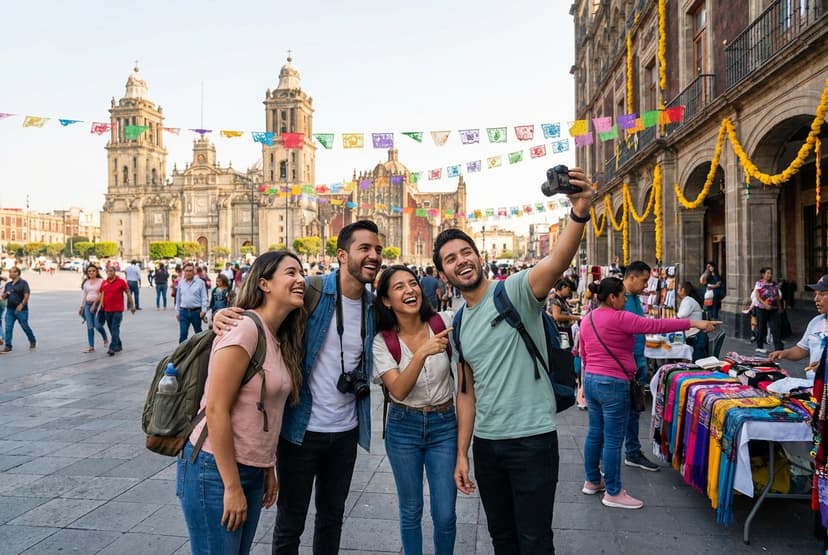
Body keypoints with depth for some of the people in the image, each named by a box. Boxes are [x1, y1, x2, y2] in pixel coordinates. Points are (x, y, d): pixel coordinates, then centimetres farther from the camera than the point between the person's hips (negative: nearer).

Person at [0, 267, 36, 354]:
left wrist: (21, 305, -23)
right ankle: (8, 346, 0)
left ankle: (33, 342, 22)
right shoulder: (8, 284, 13)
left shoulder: (23, 283, -4)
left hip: (21, 310, -5)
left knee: (25, 327, 2)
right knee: (8, 328, -2)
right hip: (10, 310, 5)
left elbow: (26, 295, -12)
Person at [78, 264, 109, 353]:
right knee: (89, 327, 3)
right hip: (88, 305, 5)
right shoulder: (86, 282, 12)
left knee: (98, 325, -11)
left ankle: (105, 339, 17)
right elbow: (83, 295, 18)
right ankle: (91, 347, 6)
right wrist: (81, 306, 16)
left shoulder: (101, 281, -2)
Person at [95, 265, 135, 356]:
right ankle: (119, 346, 26)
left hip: (118, 310, -5)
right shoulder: (104, 283, 8)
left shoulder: (121, 281, -4)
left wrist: (132, 305, 2)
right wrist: (94, 305, 7)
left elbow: (128, 293, 1)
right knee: (112, 329, 12)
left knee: (115, 329, -11)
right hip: (107, 310, 5)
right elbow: (100, 295, 13)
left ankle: (113, 348, -15)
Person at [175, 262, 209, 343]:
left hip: (196, 311, -2)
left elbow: (204, 297, -4)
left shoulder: (200, 282, -3)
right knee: (182, 334, -1)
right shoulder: (181, 283, 7)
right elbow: (178, 298, 12)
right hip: (183, 312, 2)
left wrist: (203, 310, -12)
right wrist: (177, 311, 12)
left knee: (198, 333, 13)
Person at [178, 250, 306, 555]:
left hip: (252, 470, 8)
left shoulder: (281, 339, 7)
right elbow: (215, 410, -21)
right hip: (214, 470, -8)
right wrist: (232, 486, -18)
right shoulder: (245, 329, -19)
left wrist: (268, 469, 15)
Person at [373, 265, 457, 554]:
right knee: (411, 511, 13)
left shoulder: (444, 322, -7)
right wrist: (422, 353, -34)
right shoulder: (382, 341, -9)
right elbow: (398, 390, -20)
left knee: (445, 515, 5)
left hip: (444, 425, 1)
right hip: (403, 428, 0)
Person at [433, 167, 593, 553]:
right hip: (485, 443, 6)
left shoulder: (515, 290, -11)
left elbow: (557, 261, -32)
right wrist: (461, 453, 9)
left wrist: (579, 215, -50)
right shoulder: (457, 325, 8)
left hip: (532, 438, -6)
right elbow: (466, 392, 12)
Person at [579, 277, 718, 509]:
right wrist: (693, 323, -16)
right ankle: (613, 493, 8)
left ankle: (591, 481, 27)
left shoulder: (587, 320, 10)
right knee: (613, 440, -1)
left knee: (595, 433, 17)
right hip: (613, 384, -9)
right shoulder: (619, 318, -16)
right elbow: (654, 325, -19)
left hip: (591, 381, 9)